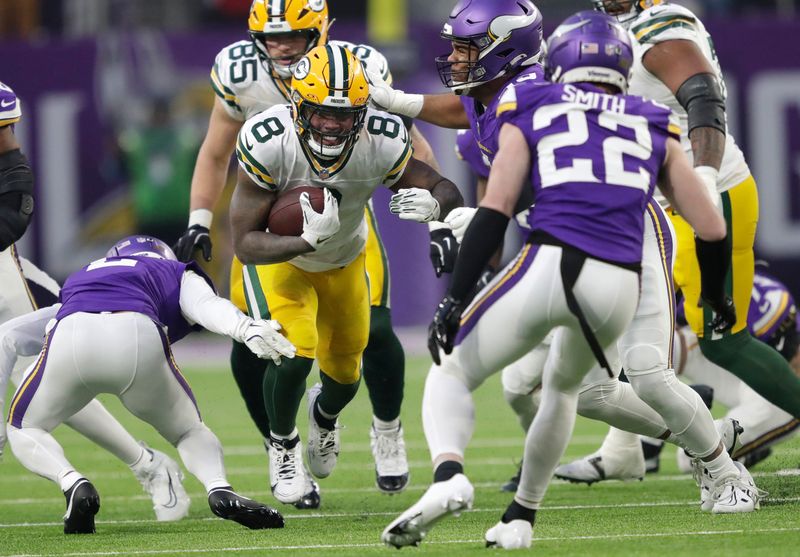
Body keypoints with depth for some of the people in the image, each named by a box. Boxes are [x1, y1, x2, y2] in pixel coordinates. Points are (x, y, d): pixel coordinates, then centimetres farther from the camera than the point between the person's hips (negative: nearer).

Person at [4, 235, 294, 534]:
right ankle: (220, 489, -5)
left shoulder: (78, 279, 43)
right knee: (188, 430, 25)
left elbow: (10, 333, 39)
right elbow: (206, 306, 10)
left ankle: (72, 484, -4)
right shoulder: (177, 275, 35)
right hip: (138, 337, -1)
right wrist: (248, 330, -9)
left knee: (24, 429, 26)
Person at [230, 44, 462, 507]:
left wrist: (433, 204, -47)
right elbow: (246, 243, -36)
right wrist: (307, 241, -54)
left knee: (345, 373, 14)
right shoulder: (267, 144, -39)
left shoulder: (382, 143, -34)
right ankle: (283, 443, 10)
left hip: (345, 260, 3)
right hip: (283, 258, -3)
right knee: (295, 351, -22)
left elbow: (449, 192, -22)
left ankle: (325, 413, 54)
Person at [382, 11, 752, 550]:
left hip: (549, 265, -3)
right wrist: (716, 298, 40)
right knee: (562, 387, 33)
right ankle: (520, 518, 29)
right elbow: (711, 229, 22)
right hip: (620, 285, 3)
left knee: (450, 374, 13)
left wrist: (455, 298, -1)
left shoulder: (532, 115, 15)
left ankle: (448, 474, -16)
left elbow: (494, 213, 2)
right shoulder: (653, 128, 23)